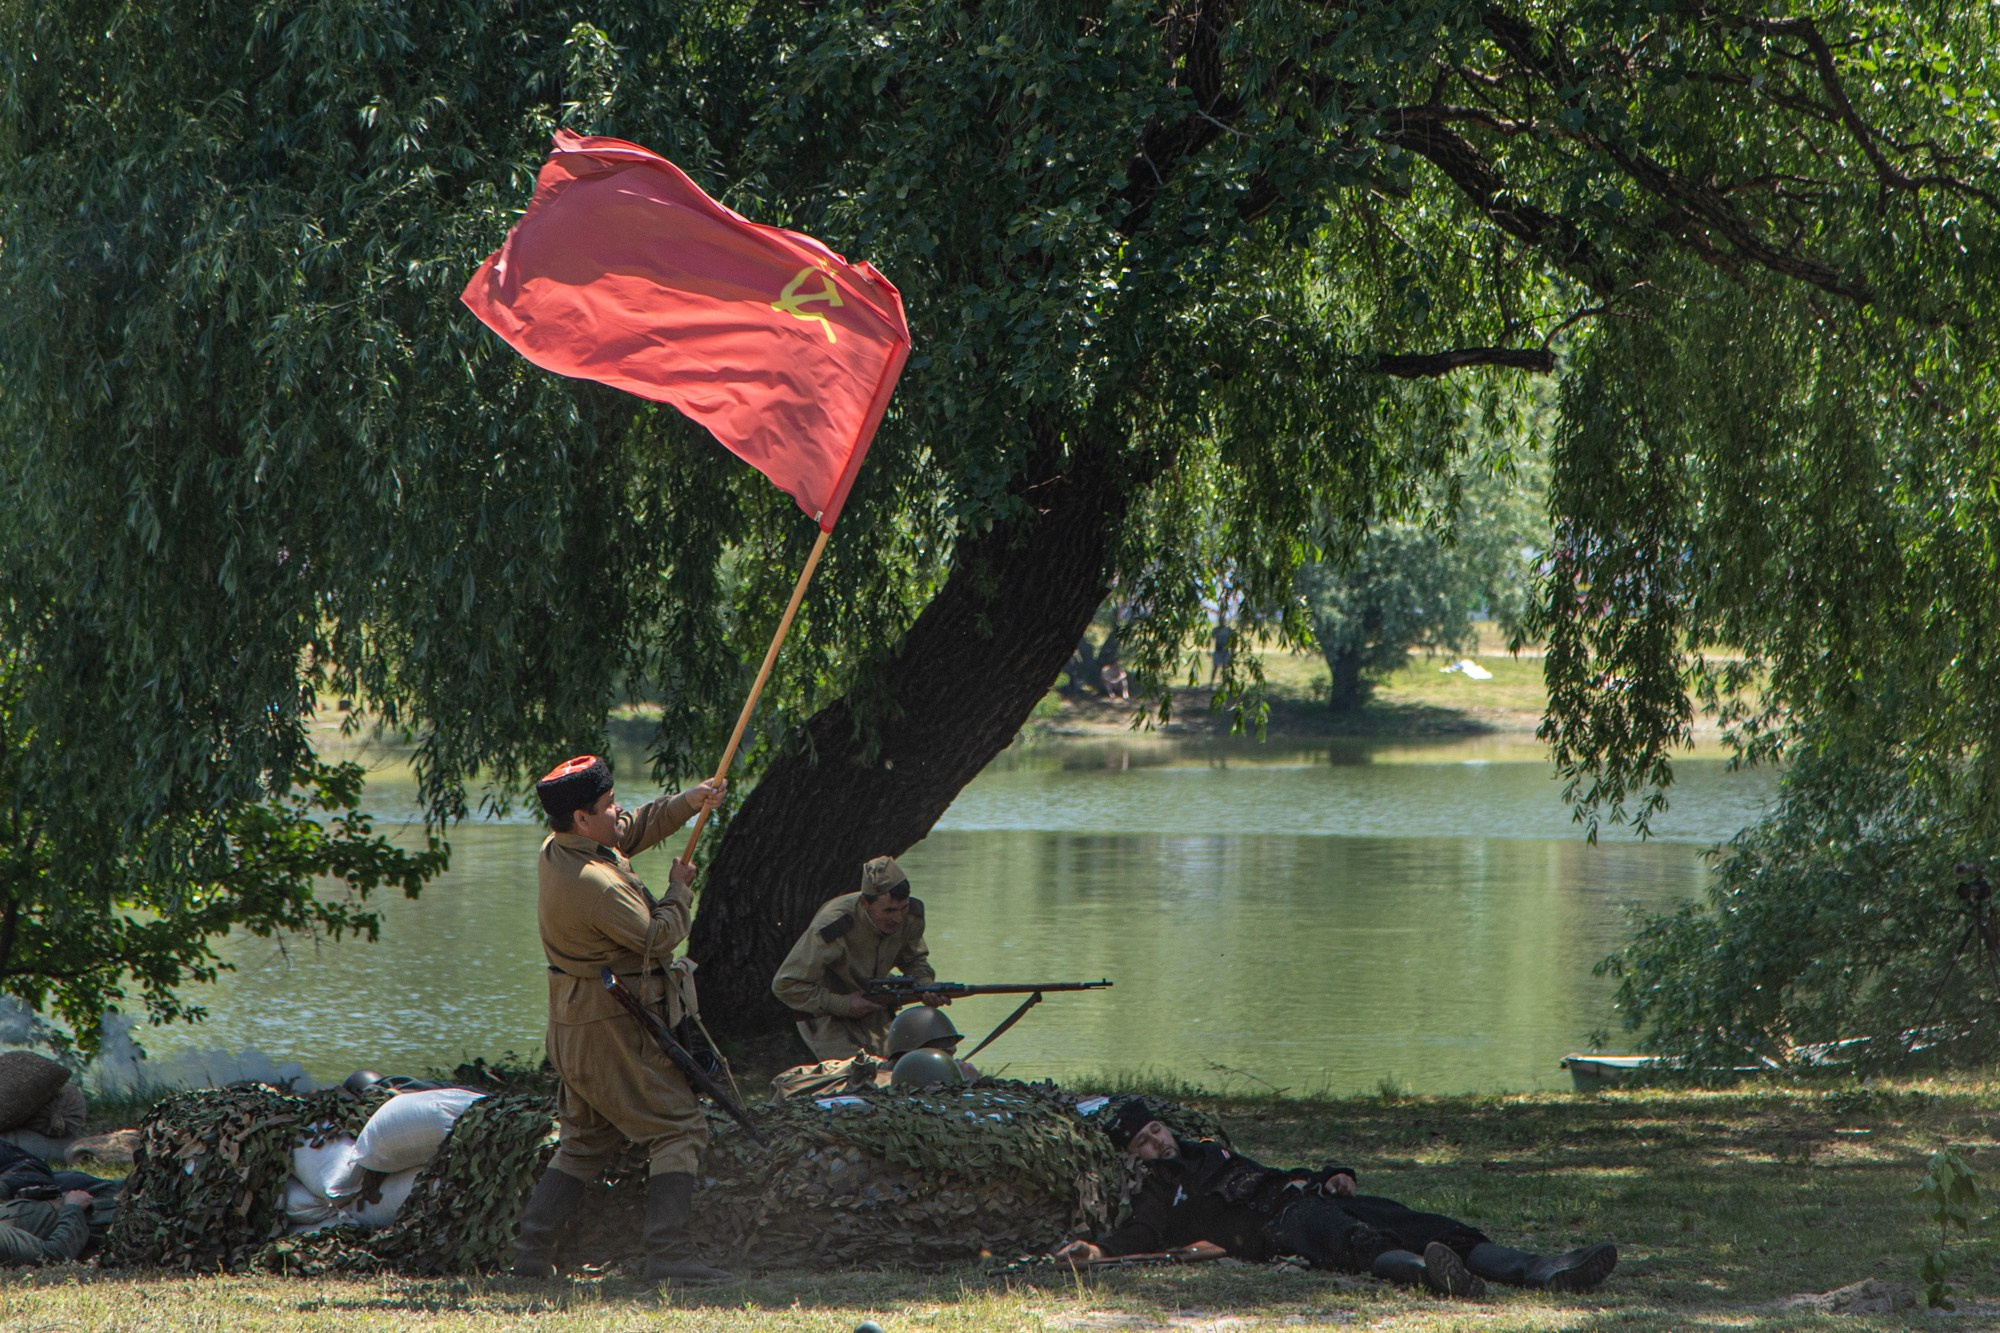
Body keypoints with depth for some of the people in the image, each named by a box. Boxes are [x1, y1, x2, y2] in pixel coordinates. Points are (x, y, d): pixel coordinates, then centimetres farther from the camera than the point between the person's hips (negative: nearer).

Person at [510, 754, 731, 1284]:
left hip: (574, 1021, 10)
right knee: (678, 1128, -4)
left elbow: (633, 829, 20)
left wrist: (688, 802, 8)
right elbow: (660, 937, -16)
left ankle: (532, 1250, 15)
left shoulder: (558, 848, 3)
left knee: (586, 1139, 19)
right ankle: (669, 1254, -13)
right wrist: (679, 889, 2)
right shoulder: (597, 885, -27)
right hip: (614, 1026, -10)